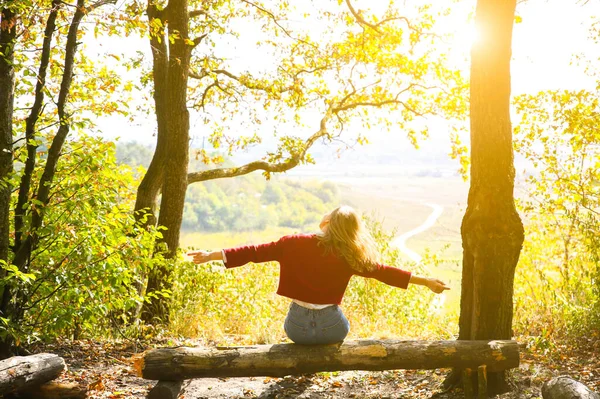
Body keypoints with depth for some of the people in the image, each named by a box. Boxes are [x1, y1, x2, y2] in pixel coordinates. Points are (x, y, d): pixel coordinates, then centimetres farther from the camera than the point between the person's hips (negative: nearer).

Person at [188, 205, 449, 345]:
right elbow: (384, 272, -4)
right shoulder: (350, 257, -7)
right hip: (330, 328, -1)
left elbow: (256, 252, -7)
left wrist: (211, 256, -3)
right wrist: (426, 282, 5)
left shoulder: (296, 244, -7)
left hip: (297, 326, 1)